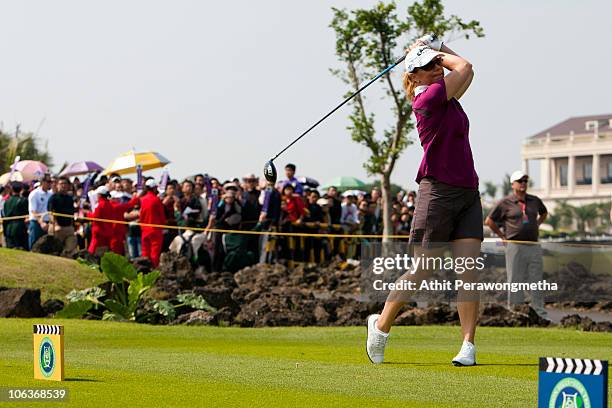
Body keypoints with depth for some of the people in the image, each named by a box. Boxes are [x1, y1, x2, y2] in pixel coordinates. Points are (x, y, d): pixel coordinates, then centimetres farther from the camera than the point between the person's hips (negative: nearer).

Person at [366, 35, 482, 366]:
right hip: (438, 192, -7)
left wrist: (435, 49, 22)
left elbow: (465, 71, 29)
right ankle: (381, 325, 20)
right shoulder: (428, 97, -10)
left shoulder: (446, 97, 14)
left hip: (468, 193, 7)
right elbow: (464, 67, -7)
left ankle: (468, 345, -7)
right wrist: (433, 51, 7)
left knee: (468, 270, -6)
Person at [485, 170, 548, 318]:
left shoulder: (534, 201, 11)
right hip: (515, 246, -4)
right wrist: (502, 236, 3)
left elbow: (544, 213, 32)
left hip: (534, 246, 4)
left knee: (536, 280, 6)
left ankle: (540, 312, 9)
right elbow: (489, 221, 4)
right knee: (515, 281, -2)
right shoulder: (505, 203, -1)